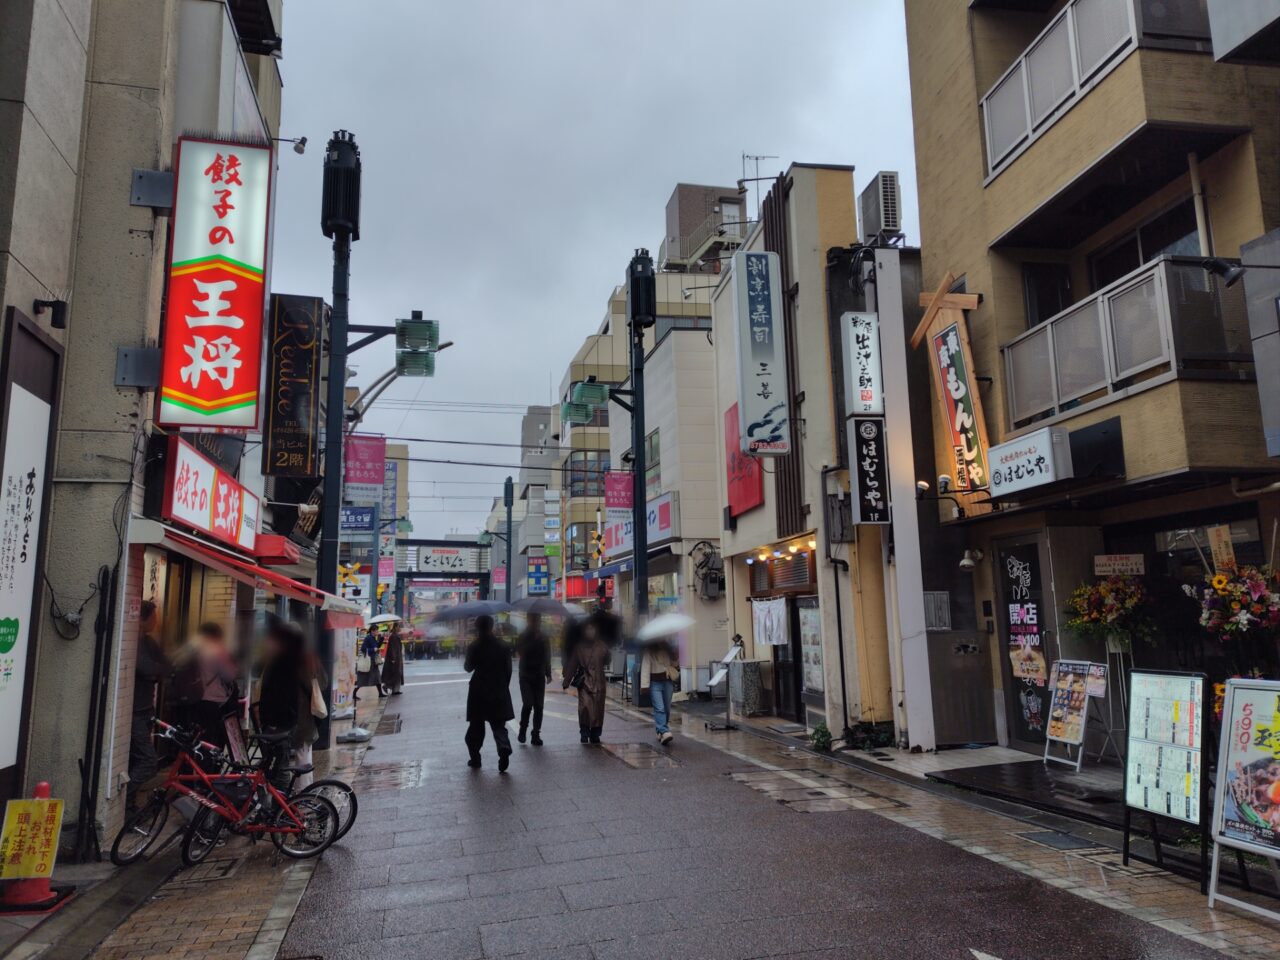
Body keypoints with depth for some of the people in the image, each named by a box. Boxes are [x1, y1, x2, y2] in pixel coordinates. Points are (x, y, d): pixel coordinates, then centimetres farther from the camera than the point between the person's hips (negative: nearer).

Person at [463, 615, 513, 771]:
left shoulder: (474, 647, -9)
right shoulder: (503, 647, -2)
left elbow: (468, 668, 0)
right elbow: (508, 670, 1)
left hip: (478, 693, -1)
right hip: (499, 692, 1)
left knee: (476, 726, 14)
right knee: (498, 725, 5)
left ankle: (475, 757, 19)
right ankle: (504, 748, -20)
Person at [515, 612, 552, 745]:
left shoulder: (543, 638, 9)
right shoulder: (523, 637, 0)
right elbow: (519, 652, -14)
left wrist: (548, 674, 14)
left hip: (539, 676, 3)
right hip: (526, 676, -3)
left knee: (538, 706, 1)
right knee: (528, 704, -13)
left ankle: (536, 734, 8)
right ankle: (522, 730, 8)